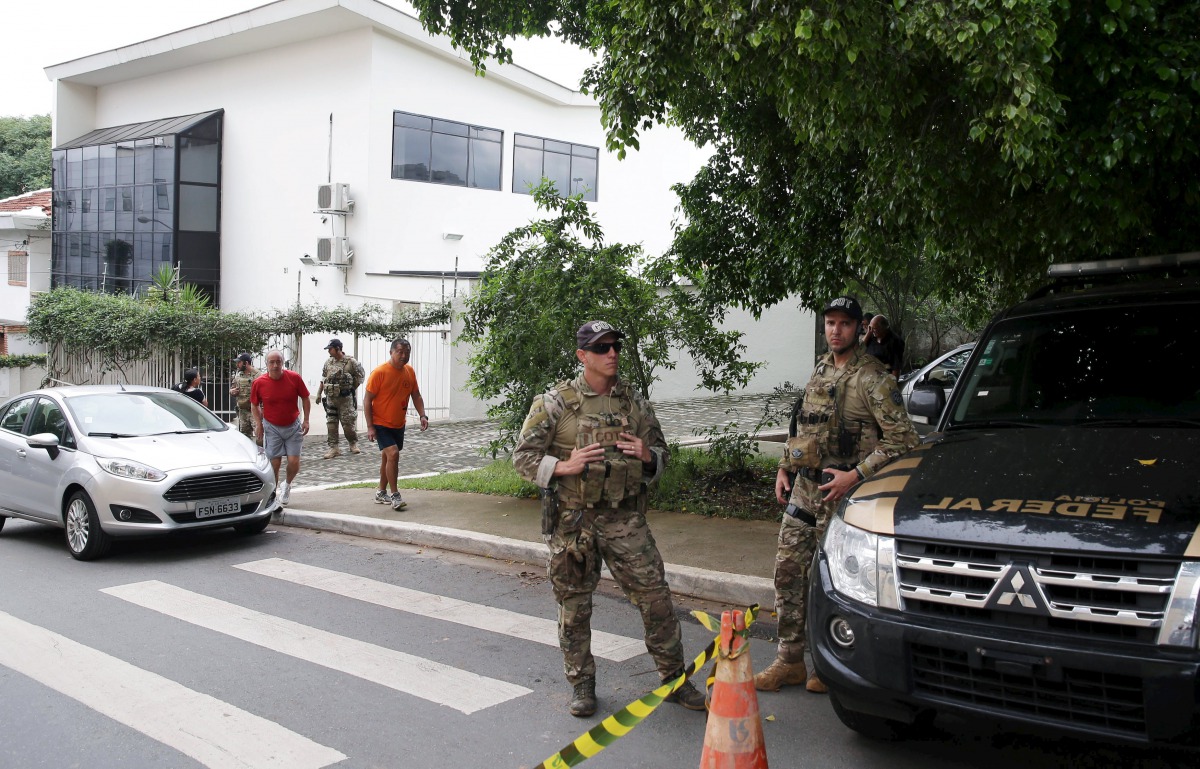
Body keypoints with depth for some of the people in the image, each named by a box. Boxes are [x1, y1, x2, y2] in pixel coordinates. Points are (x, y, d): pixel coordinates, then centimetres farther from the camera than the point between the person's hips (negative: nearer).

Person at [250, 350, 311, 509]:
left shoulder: (294, 378, -13)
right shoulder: (259, 383, -12)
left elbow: (305, 399, 1)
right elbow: (254, 405, 5)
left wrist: (306, 420, -2)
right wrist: (258, 424, -5)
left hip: (293, 426, 0)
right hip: (271, 427, 0)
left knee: (294, 461, -5)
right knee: (274, 463, 0)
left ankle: (287, 484, 26)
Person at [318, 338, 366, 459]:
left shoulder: (351, 362, -9)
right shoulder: (328, 363, 7)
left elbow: (360, 377, -2)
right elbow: (323, 379, 15)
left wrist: (351, 388, -1)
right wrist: (319, 393, 11)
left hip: (346, 399, -5)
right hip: (331, 398, 5)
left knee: (348, 424, 0)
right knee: (331, 424, 3)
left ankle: (353, 444, 21)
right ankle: (333, 448, 8)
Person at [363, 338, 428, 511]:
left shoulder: (409, 372, 0)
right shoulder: (379, 372, -18)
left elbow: (416, 396, 10)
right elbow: (367, 400, -15)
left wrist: (422, 415, -5)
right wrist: (370, 427, -18)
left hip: (399, 425, 6)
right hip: (381, 424, -6)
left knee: (387, 457, 17)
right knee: (393, 454, -19)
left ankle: (381, 493, 31)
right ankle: (394, 495, -11)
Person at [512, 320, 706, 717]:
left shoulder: (635, 403, 7)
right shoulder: (555, 403, -3)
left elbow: (661, 450, 17)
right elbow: (523, 456, -2)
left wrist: (648, 457, -7)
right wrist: (564, 466, -19)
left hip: (626, 519, 2)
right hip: (573, 520, -2)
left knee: (655, 595, 1)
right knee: (574, 606, 8)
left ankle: (674, 677, 16)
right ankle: (582, 684, 24)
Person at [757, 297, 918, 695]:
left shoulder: (873, 379, -11)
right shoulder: (821, 369, 13)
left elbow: (901, 438, -15)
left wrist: (856, 475, -20)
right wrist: (785, 467, 14)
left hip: (840, 494, -7)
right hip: (803, 488, 7)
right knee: (788, 569, 7)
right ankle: (790, 660, 17)